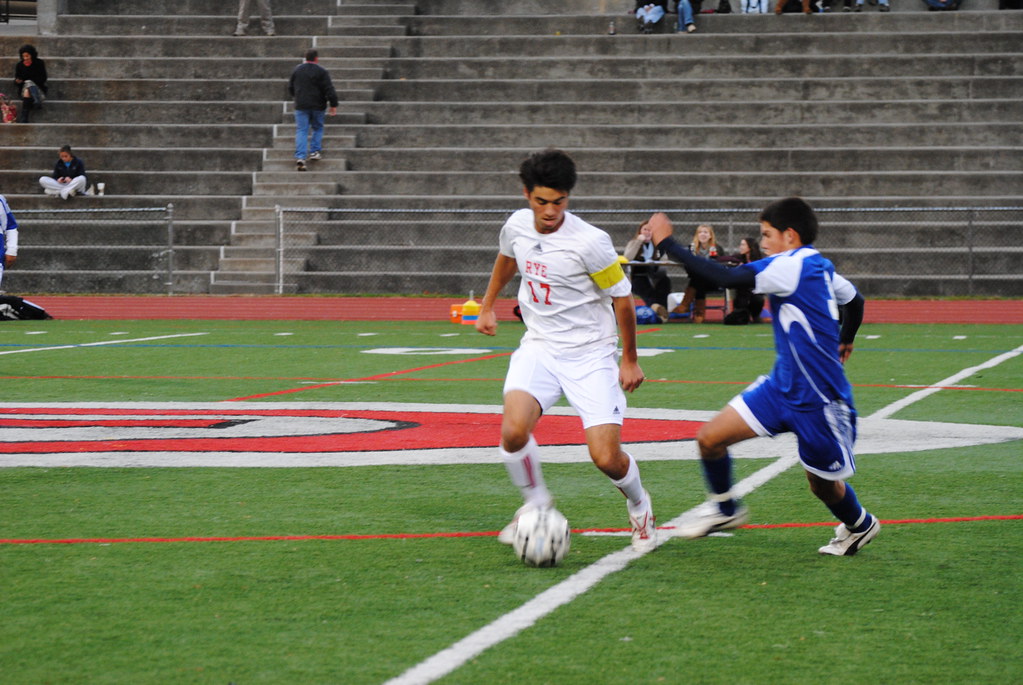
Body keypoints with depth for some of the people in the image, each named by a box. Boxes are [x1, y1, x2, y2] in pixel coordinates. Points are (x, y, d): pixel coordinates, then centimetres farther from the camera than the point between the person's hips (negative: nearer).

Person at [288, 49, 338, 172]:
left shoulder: (297, 70, 5)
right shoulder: (321, 72, -7)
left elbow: (290, 88, 16)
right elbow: (329, 89, -10)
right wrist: (334, 105, -4)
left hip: (301, 106, 2)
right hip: (317, 106, -2)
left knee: (301, 131, -1)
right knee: (318, 128, 19)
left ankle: (300, 157, -14)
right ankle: (314, 151, 13)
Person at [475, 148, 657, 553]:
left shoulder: (590, 242, -19)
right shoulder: (517, 226, -3)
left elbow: (621, 297, -6)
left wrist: (630, 360, 1)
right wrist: (487, 307, 31)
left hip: (591, 355, -3)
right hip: (539, 348, 4)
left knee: (606, 457, -13)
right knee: (514, 429, -25)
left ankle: (640, 509, 22)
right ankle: (535, 501, 5)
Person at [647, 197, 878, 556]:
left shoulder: (793, 266, -21)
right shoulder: (820, 267, 7)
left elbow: (728, 278, -29)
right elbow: (853, 300, 24)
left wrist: (667, 243, -24)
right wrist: (844, 341, 46)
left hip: (818, 401, -9)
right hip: (781, 387, 9)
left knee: (822, 484, 11)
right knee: (710, 438, -3)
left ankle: (859, 526, 41)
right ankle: (725, 509, 20)